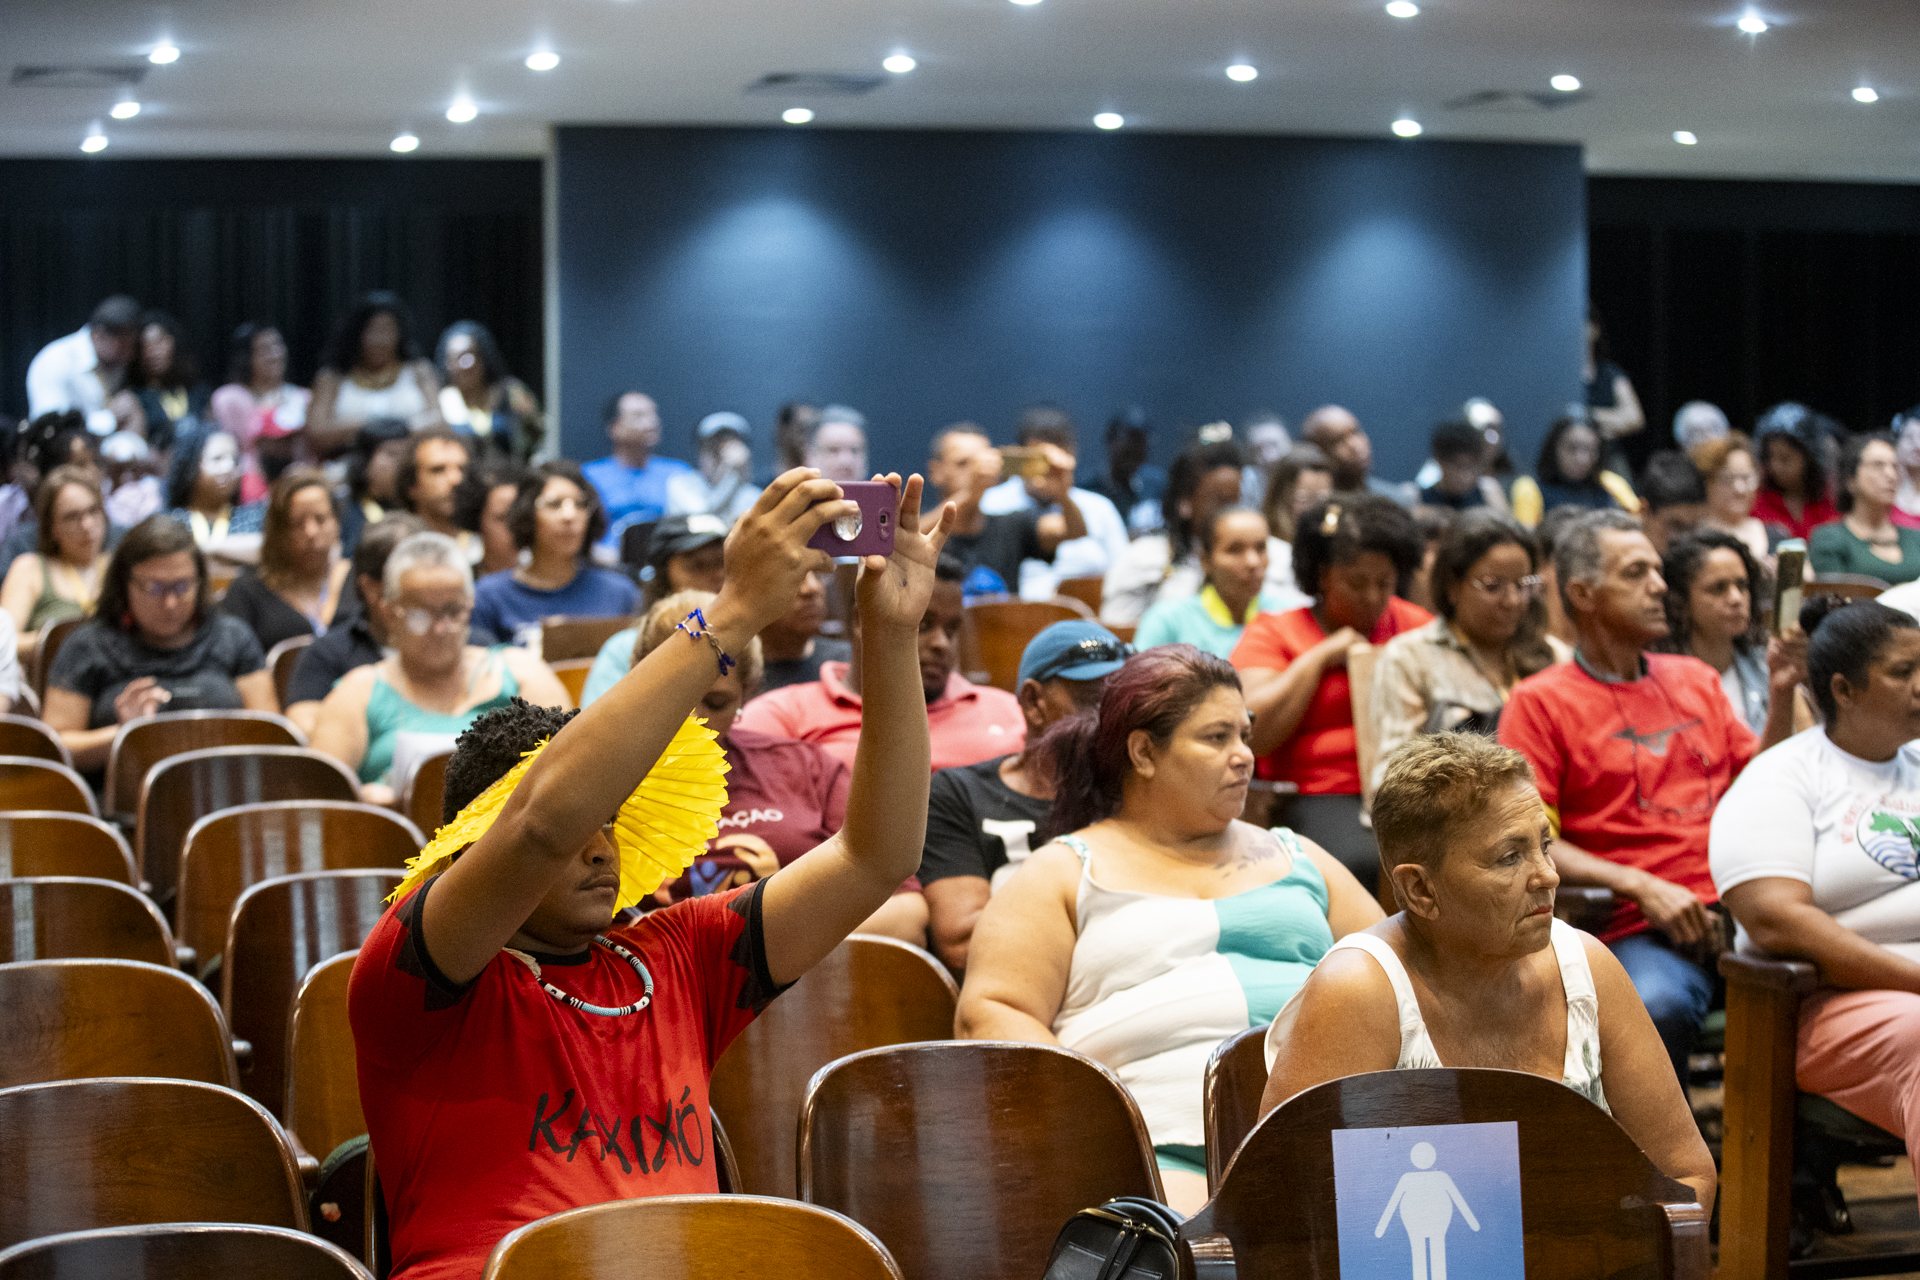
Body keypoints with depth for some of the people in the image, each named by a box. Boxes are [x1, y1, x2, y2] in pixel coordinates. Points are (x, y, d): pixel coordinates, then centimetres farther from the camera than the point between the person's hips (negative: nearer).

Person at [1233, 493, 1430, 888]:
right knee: (1357, 862, -36)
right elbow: (1255, 734, -2)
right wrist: (1319, 658, 0)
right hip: (1321, 793, -3)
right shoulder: (1272, 633, 12)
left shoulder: (1416, 625, 22)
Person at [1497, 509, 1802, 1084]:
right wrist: (1643, 887, -12)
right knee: (1657, 1006, -38)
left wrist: (1781, 695, 10)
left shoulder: (1696, 680, 25)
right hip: (1640, 928, -4)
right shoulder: (1540, 701, 7)